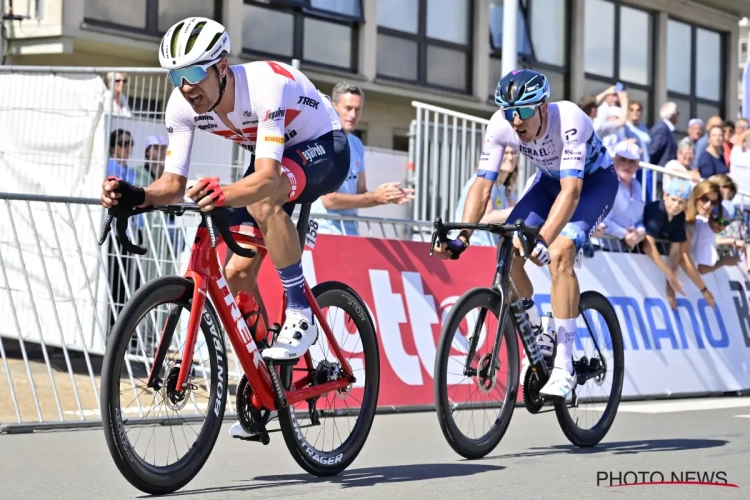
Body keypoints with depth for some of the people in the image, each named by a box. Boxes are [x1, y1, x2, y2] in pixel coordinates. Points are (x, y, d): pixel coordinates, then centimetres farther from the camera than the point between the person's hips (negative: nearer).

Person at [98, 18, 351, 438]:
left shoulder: (266, 85, -37)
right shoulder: (183, 106, -19)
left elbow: (266, 177, -47)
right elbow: (173, 183, -17)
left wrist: (224, 195, -66)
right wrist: (136, 197, -38)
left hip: (325, 149, -7)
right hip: (275, 159, 7)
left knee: (262, 198, -38)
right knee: (237, 272, -5)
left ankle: (300, 315, -23)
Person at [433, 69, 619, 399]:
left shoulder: (568, 120, -37)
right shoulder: (500, 126, -23)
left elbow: (571, 190, -45)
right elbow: (482, 185, -21)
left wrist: (544, 239, -58)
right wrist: (461, 236, -35)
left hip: (595, 181, -5)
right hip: (550, 180, 5)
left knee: (558, 253, -28)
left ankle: (564, 367, -23)